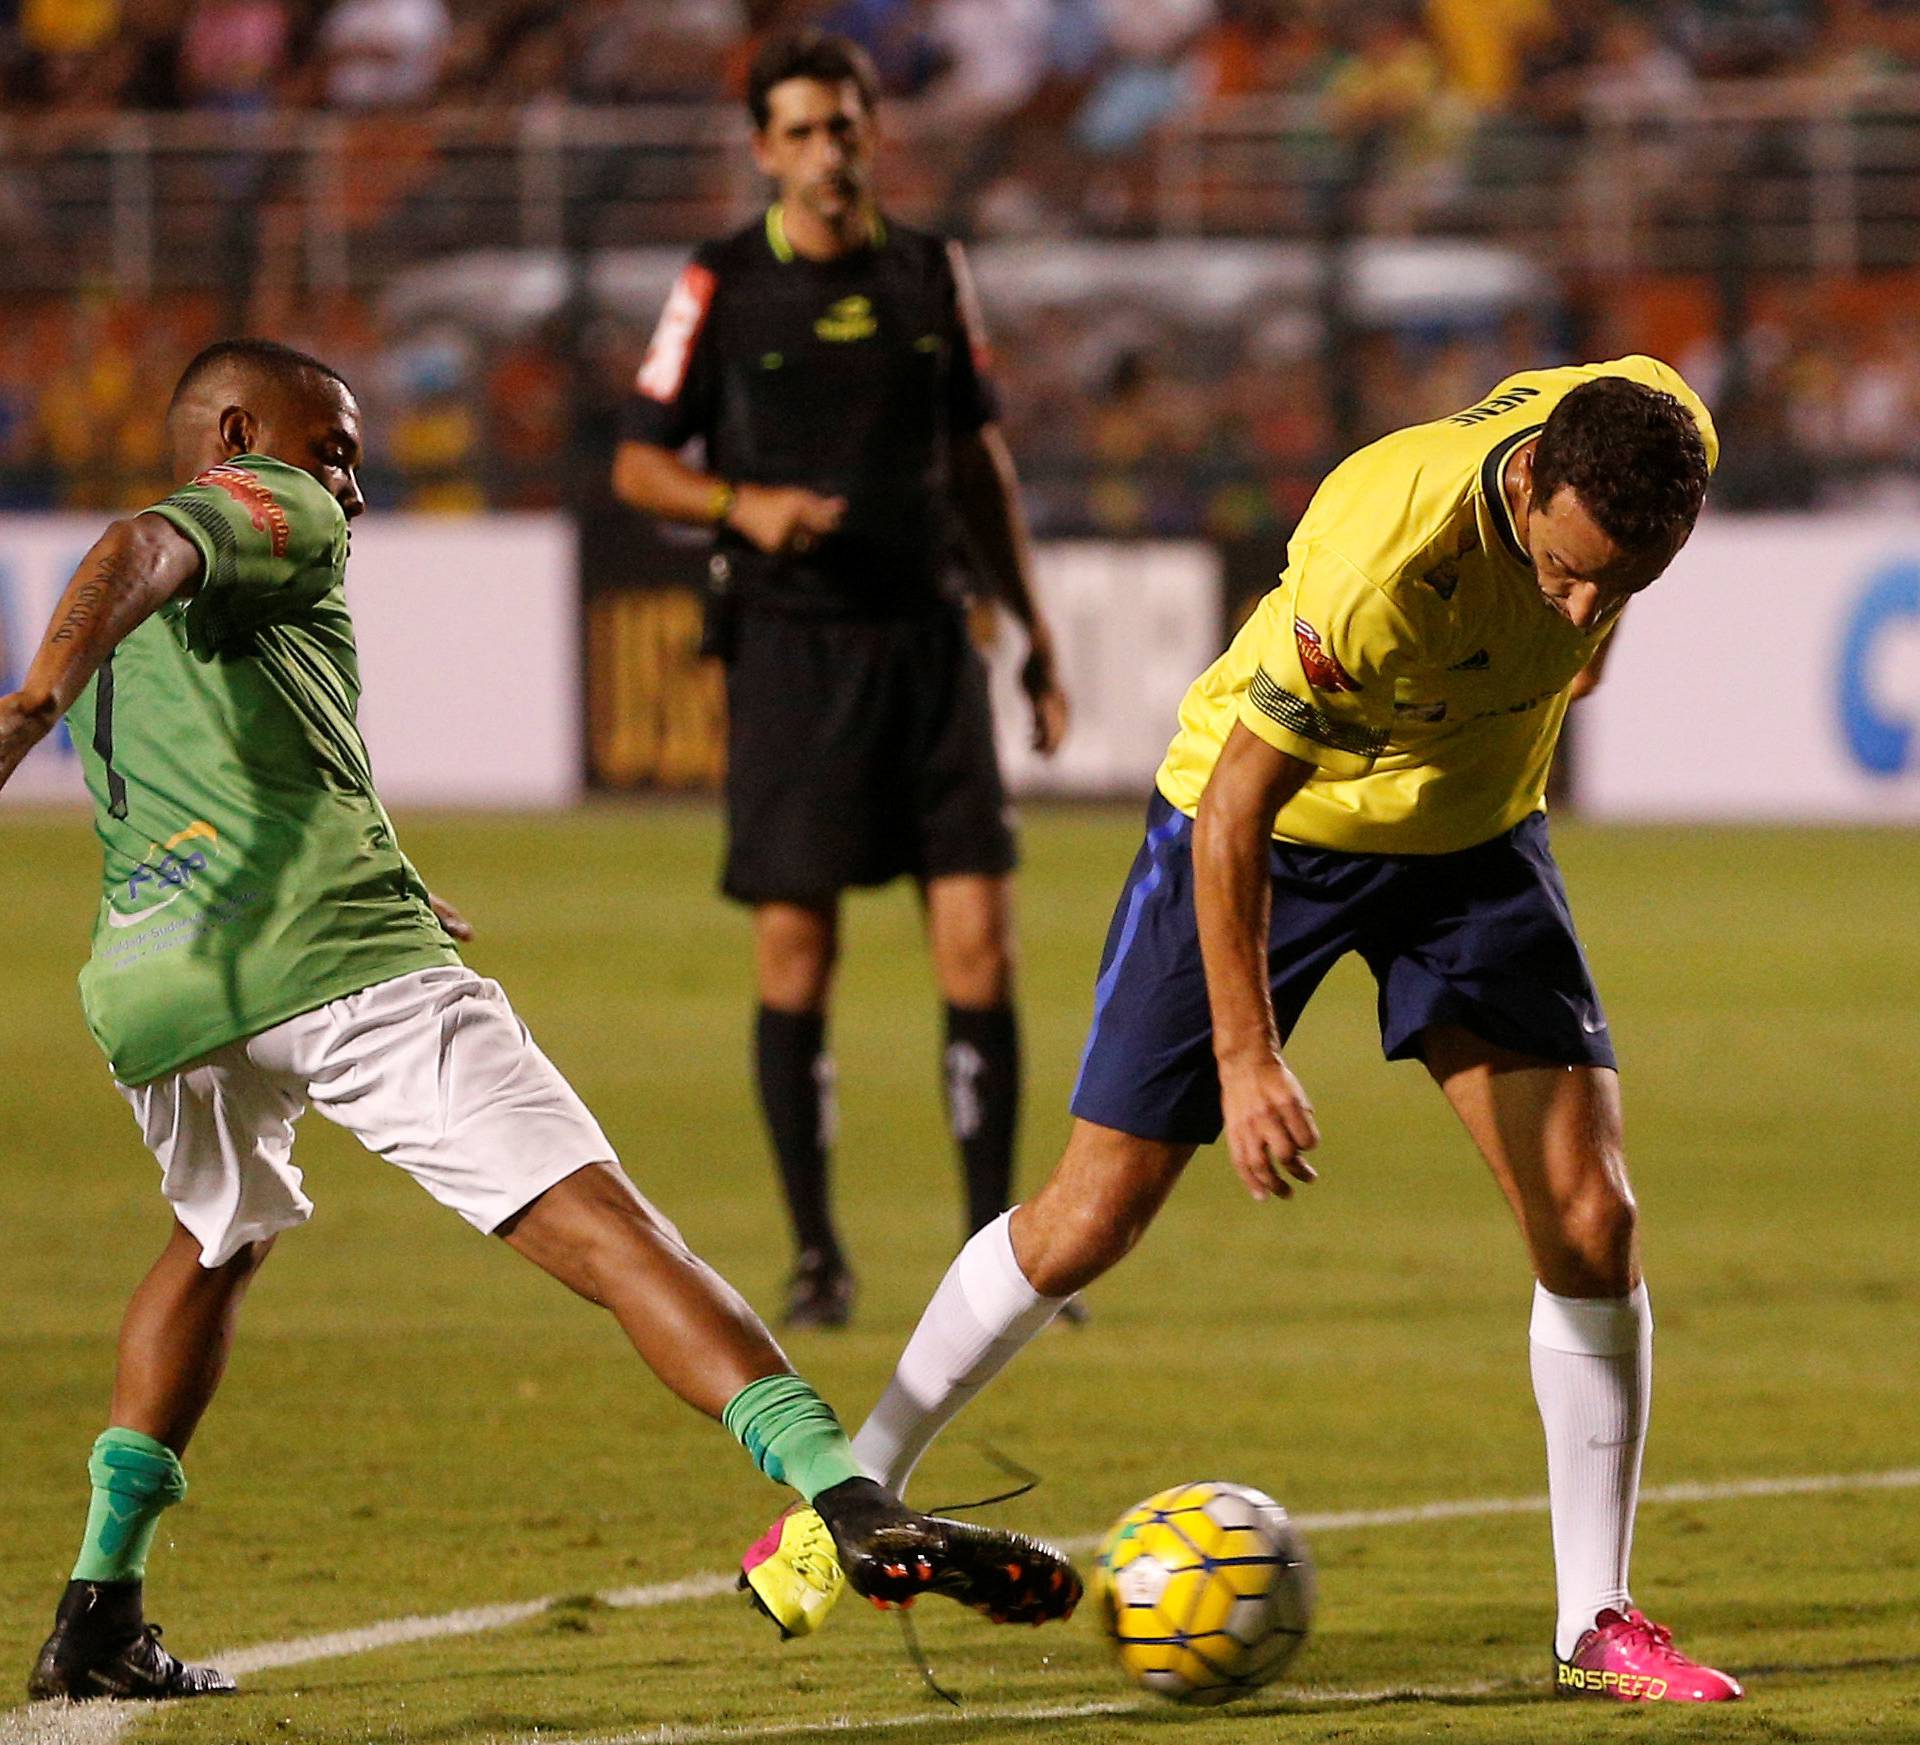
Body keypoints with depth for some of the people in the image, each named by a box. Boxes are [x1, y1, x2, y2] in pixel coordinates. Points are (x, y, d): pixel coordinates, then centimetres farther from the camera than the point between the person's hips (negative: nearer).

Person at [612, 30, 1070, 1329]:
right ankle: (818, 1257, 9)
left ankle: (993, 1251, 3)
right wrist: (746, 504, -16)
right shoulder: (723, 289, -1)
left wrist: (1034, 633, 15)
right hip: (790, 648, -3)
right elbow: (640, 463, 4)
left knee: (980, 944, -5)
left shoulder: (931, 275, 9)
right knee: (796, 956, -3)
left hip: (927, 638, 3)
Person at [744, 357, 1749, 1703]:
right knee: (1090, 1219, 0)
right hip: (1266, 817, -4)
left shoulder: (1664, 435, -24)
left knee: (1591, 1222, -9)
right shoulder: (1383, 562, -39)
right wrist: (1246, 1053, -32)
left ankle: (1597, 1622, 2)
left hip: (1472, 832, 4)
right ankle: (861, 1489, 22)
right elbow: (1234, 811, -30)